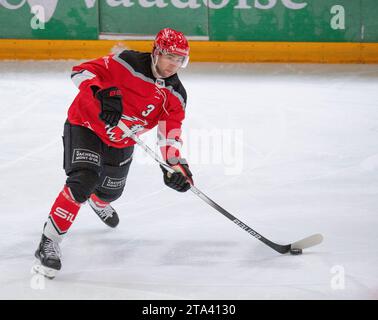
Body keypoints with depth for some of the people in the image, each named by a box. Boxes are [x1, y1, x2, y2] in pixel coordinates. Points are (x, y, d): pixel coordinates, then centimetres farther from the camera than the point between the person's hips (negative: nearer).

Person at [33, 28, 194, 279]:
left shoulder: (176, 95, -8)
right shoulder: (129, 64, -25)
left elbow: (170, 133, -10)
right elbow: (82, 71, -27)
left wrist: (176, 164, -26)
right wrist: (101, 95, -44)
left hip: (121, 141, 6)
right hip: (86, 124, -6)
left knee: (110, 190, 23)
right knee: (83, 181, -27)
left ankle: (98, 203, 65)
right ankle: (49, 243, -21)